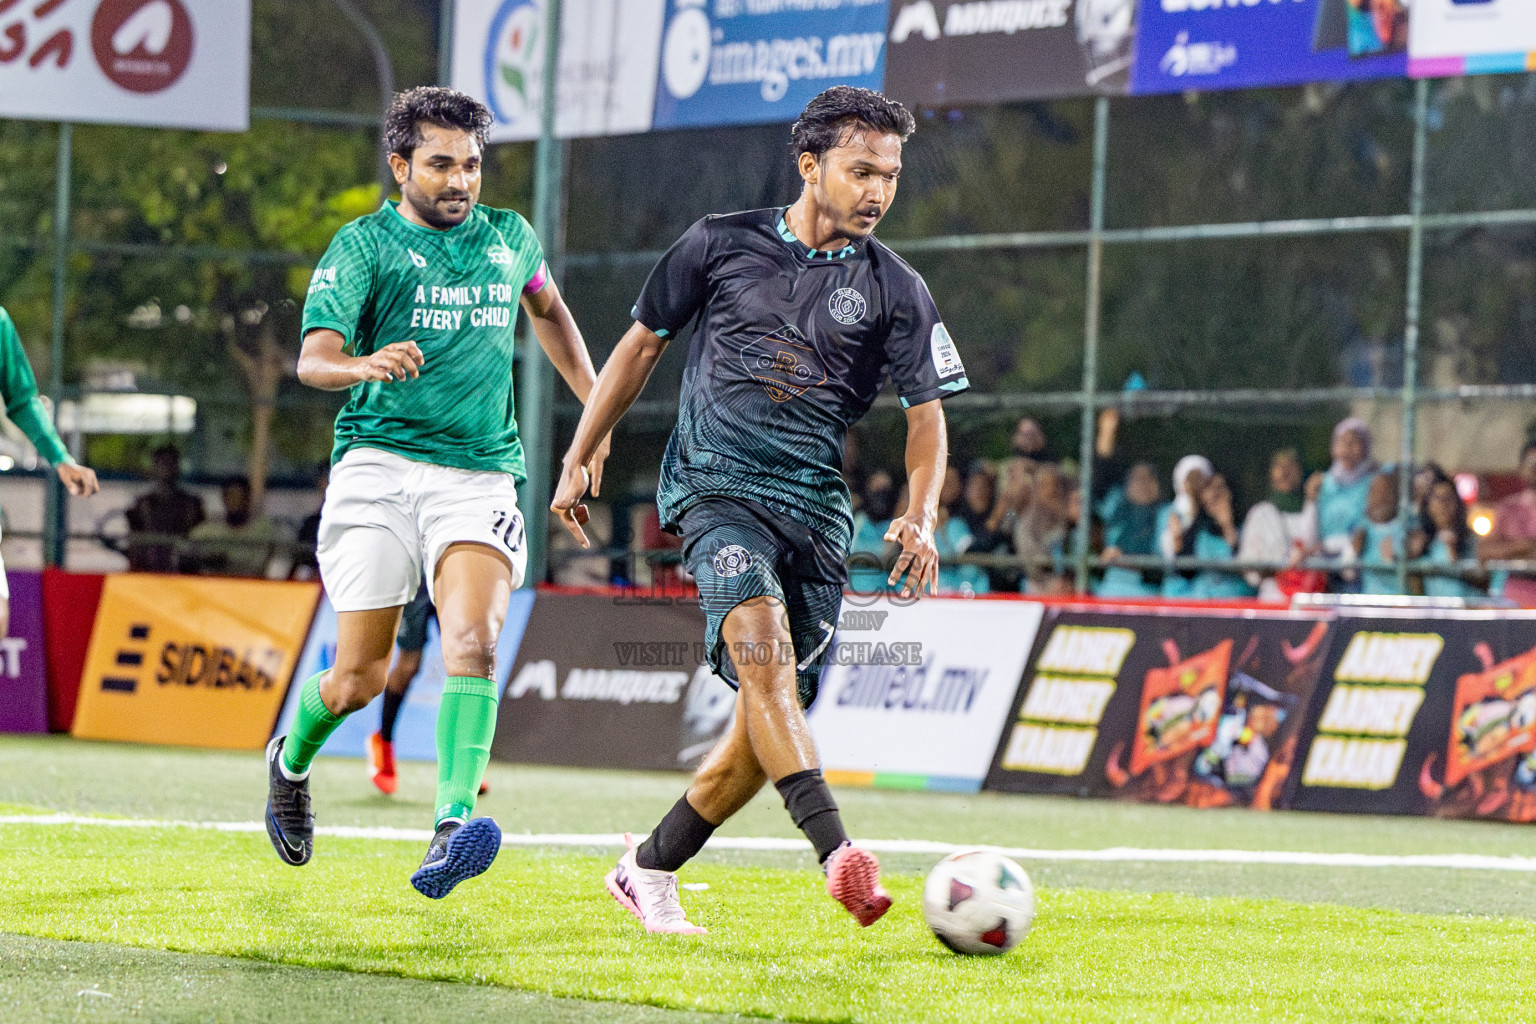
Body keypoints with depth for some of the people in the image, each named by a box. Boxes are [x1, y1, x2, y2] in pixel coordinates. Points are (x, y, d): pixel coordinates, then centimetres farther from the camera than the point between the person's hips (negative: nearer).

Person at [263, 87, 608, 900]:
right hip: (380, 466, -2)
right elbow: (313, 359, -14)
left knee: (472, 645, -22)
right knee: (362, 676, 0)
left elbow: (547, 310, 36)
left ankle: (453, 824, -33)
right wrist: (365, 364, -36)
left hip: (480, 475, 2)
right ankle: (291, 760, 33)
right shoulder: (364, 245, 0)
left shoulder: (508, 238, 14)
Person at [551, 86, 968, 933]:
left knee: (767, 721, -1)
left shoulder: (896, 291, 6)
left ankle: (649, 870, 20)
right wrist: (577, 462, 14)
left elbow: (926, 418, 5)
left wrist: (920, 518, -13)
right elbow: (641, 346, 15)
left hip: (817, 507, 3)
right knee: (760, 638, -30)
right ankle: (836, 853, -43)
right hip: (716, 485, -3)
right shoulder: (721, 245, 5)